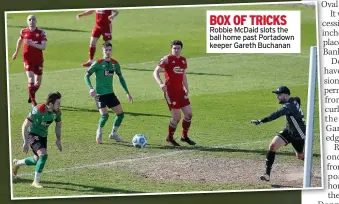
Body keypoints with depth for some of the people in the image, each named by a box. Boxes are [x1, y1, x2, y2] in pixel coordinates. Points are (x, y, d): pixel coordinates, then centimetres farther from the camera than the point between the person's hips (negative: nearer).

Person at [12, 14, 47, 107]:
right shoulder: (23, 32, -1)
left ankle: (31, 95, 38)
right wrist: (16, 52, 31)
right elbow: (20, 40, 21)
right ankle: (33, 101, -8)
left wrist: (33, 44, -28)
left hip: (38, 59, 1)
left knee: (38, 82, 10)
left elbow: (43, 47, -15)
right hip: (28, 59, -1)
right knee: (31, 79, -17)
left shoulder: (41, 32, -6)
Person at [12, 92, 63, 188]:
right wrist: (26, 142, -26)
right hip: (32, 134, -7)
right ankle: (36, 181, -13)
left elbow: (58, 125, 10)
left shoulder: (57, 112, -13)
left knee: (37, 160, 15)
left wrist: (58, 140, 2)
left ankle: (17, 163, 43)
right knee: (43, 155, -25)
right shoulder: (38, 110, -31)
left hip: (43, 136, 7)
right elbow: (25, 126, -25)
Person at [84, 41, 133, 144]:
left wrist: (128, 93, 15)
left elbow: (121, 78, 16)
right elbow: (87, 75, -6)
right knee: (105, 115, -17)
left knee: (120, 113, 2)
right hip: (100, 94, -6)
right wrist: (91, 88, -22)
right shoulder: (98, 63, -11)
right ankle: (99, 132, 13)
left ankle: (114, 133, 23)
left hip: (110, 93, 6)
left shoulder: (115, 63, 5)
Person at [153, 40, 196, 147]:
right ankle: (170, 138, 14)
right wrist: (161, 83, -26)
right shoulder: (167, 59, -8)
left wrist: (186, 88, 15)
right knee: (177, 117, -7)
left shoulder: (183, 60, 12)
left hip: (180, 91, 7)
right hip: (170, 92, -7)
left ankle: (184, 136, 23)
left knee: (189, 114, 5)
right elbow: (156, 72, -10)